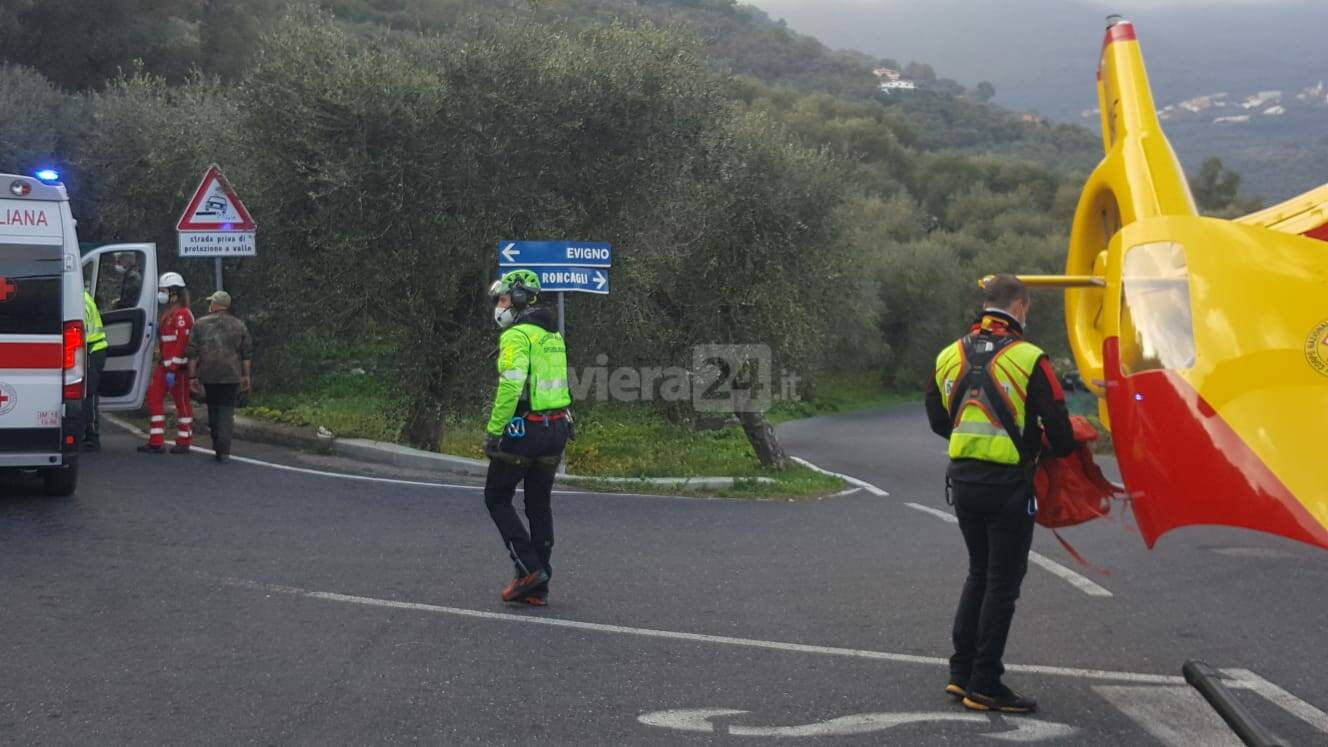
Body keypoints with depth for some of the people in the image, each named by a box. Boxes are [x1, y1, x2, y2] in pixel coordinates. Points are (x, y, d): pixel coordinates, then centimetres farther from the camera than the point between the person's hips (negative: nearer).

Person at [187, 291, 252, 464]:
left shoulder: (201, 324, 3)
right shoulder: (239, 326, 6)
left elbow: (192, 353, 0)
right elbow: (247, 354, 7)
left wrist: (193, 376, 5)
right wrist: (246, 375, 14)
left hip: (208, 376, 0)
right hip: (232, 376, 0)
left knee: (213, 409, 16)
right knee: (227, 411, -1)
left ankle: (218, 447, 20)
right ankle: (223, 451, -10)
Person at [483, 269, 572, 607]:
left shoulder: (518, 334, -13)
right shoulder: (552, 333, 16)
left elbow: (512, 383, -25)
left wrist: (494, 429, -22)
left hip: (523, 428, -8)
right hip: (557, 427, 8)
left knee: (497, 497, 7)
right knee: (540, 505, 12)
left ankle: (529, 569, -3)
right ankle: (537, 587, 15)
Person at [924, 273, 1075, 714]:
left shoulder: (949, 357, 5)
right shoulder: (1029, 359, -13)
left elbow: (939, 421, 14)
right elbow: (1059, 431, -12)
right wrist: (1060, 448, 10)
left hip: (962, 479, 6)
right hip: (1008, 485, -6)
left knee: (979, 573, 20)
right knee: (1002, 583, 4)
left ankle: (961, 673, 22)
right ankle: (984, 687, 7)